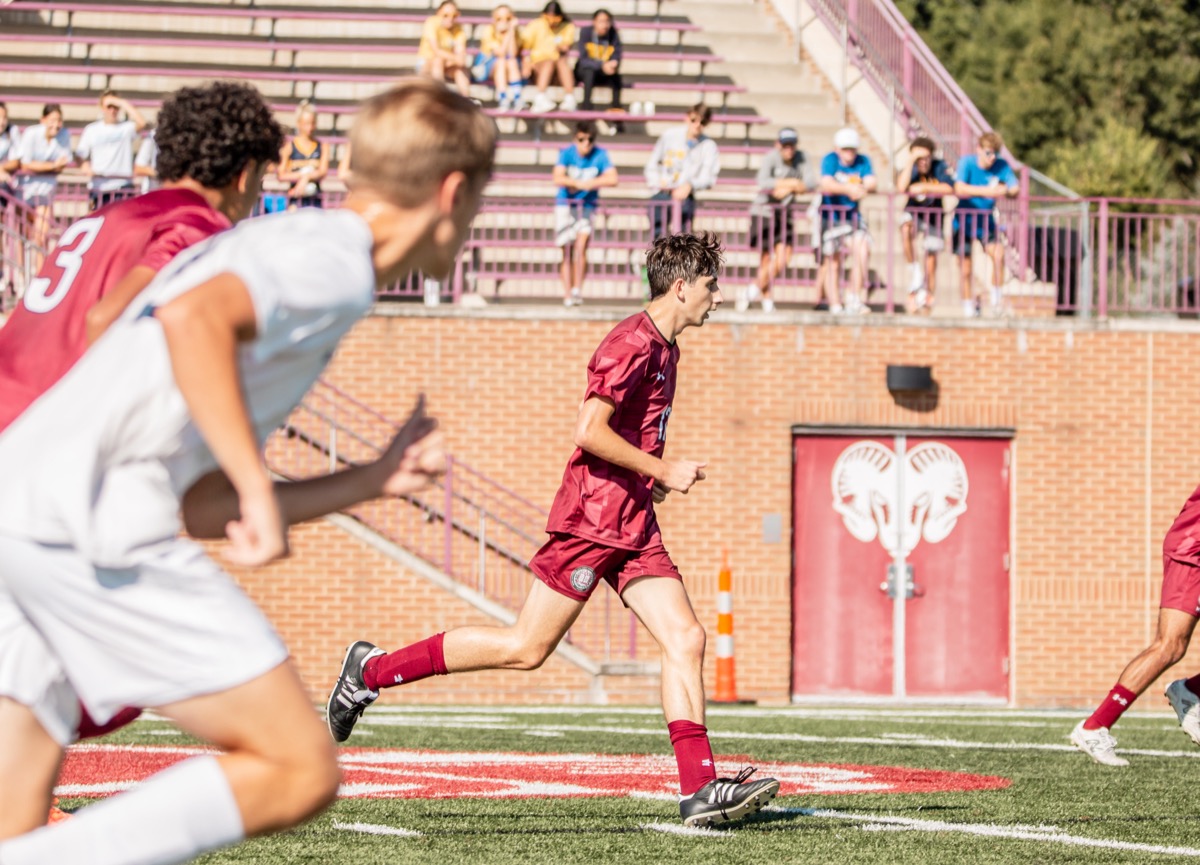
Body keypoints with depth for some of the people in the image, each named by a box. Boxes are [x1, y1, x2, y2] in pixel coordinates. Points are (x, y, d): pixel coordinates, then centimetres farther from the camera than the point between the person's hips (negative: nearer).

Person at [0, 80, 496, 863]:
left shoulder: (278, 245, 28)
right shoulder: (334, 262, -2)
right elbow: (192, 316, -24)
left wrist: (371, 483, 30)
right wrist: (256, 488, -22)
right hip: (87, 523, -10)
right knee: (298, 773, -7)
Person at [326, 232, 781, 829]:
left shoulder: (662, 349, 18)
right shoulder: (633, 343, -13)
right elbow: (589, 430, -20)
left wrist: (652, 480, 16)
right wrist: (664, 472, -14)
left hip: (633, 527, 9)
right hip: (592, 518, -9)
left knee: (686, 639, -4)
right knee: (527, 648, -6)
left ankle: (700, 790, -10)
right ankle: (373, 670, 5)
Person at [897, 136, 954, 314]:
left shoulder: (940, 167, -15)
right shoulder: (910, 169, -15)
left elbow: (949, 188, -28)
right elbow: (901, 187, -36)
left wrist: (924, 187, -32)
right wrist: (911, 160, -35)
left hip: (933, 217, 1)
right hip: (913, 213, -1)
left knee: (931, 257, 1)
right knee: (906, 228, -36)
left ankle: (927, 297, 19)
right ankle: (913, 268, -19)